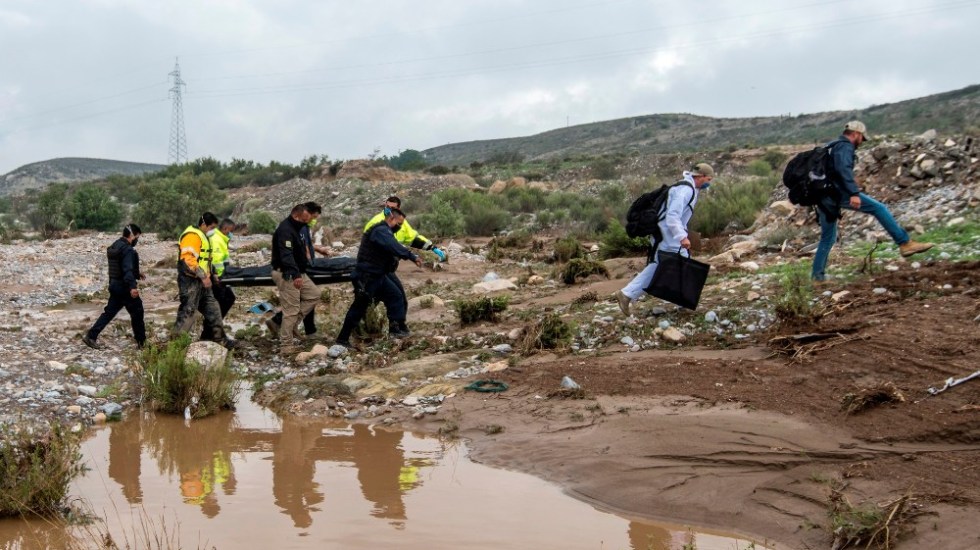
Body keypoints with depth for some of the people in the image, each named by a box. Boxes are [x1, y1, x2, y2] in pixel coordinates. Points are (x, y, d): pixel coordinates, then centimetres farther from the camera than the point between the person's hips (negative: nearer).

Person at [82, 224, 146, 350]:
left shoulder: (114, 247, 13)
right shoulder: (128, 250, -18)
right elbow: (127, 270, -30)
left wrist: (137, 274, 27)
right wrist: (132, 286, -38)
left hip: (114, 284, 9)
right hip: (124, 287, -9)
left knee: (109, 312, 12)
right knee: (137, 312, 4)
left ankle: (91, 336, 6)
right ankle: (142, 342, 12)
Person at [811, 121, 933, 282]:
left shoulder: (832, 146, 27)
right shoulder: (845, 146, -4)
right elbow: (843, 169, -23)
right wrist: (854, 193, -32)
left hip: (824, 196, 10)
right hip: (838, 192, -10)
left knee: (827, 237, 17)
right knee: (879, 209, -8)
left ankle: (817, 274, 16)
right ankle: (905, 243, -12)